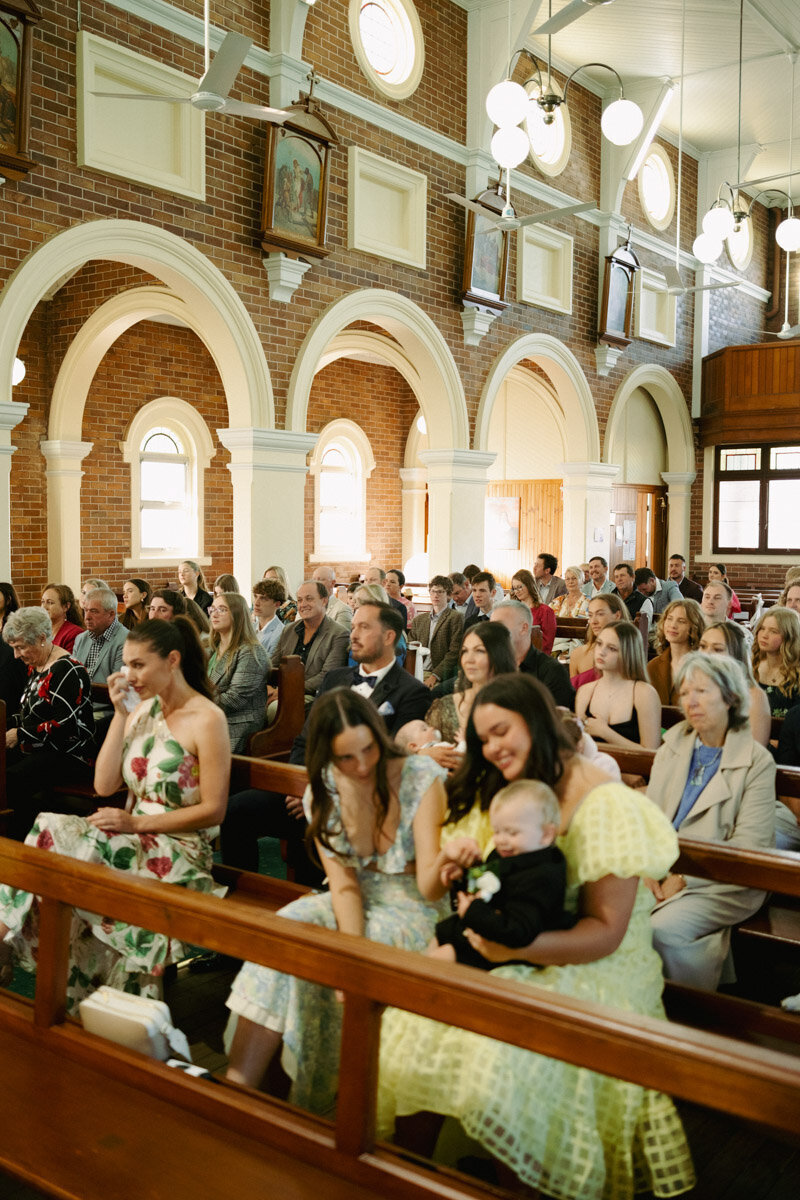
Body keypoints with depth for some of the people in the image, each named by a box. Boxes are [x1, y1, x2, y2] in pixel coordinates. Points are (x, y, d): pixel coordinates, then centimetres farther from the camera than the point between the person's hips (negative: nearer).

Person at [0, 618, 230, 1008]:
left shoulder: (207, 719, -11)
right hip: (135, 837, 7)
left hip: (180, 849, -6)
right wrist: (120, 715, -5)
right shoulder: (144, 710, 11)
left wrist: (137, 822, -17)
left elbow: (213, 810, -12)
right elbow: (104, 784, 2)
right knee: (52, 827, -22)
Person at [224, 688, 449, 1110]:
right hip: (359, 904, 4)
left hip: (413, 911, -4)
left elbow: (427, 885, -19)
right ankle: (238, 1086, -23)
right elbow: (345, 884, -9)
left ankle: (307, 1100, -11)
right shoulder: (323, 793, -3)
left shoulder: (421, 778, -16)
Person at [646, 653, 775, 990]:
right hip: (664, 871, 4)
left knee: (662, 929, -28)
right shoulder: (672, 747, 13)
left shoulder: (757, 762, -3)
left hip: (724, 883, -4)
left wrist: (685, 879, -14)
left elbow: (747, 847, -9)